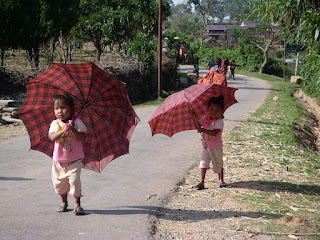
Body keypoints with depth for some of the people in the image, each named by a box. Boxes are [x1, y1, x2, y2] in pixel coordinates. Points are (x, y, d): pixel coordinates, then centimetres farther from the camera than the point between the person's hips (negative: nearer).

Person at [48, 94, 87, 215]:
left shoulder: (77, 122, -4)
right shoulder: (55, 124, 1)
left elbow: (82, 138, -14)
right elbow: (52, 137, -16)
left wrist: (72, 129, -27)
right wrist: (64, 130, -29)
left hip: (74, 160, -3)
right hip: (59, 160, 3)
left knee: (74, 180, -13)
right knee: (59, 181, 10)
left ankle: (77, 204, 2)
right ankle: (64, 202, 32)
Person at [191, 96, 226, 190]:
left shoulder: (219, 121, -16)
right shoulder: (205, 118, 3)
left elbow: (214, 132, -30)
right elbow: (197, 126, 12)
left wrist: (202, 130, -38)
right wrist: (194, 117, 1)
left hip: (216, 147, -4)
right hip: (205, 146, 4)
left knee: (218, 165, 12)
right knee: (203, 163, -9)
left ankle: (221, 180, 35)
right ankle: (201, 182, -10)